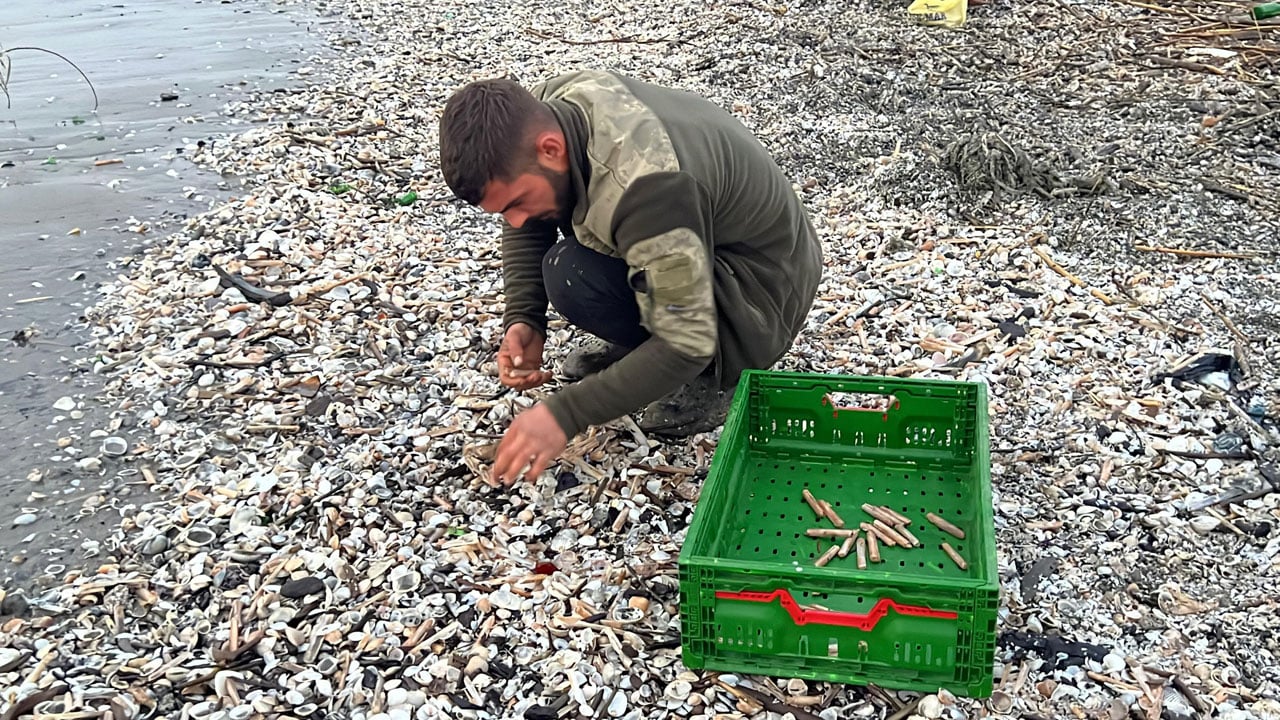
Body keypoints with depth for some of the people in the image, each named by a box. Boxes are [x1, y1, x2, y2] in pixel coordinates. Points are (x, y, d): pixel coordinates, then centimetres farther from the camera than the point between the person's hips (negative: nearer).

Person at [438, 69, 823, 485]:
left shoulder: (647, 185, -38)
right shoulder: (539, 115, -14)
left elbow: (686, 343, -34)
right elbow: (526, 225, 4)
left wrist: (564, 415, -33)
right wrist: (523, 320, -10)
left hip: (762, 292, -8)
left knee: (572, 277, -28)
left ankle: (713, 373, -5)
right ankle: (639, 340, 10)